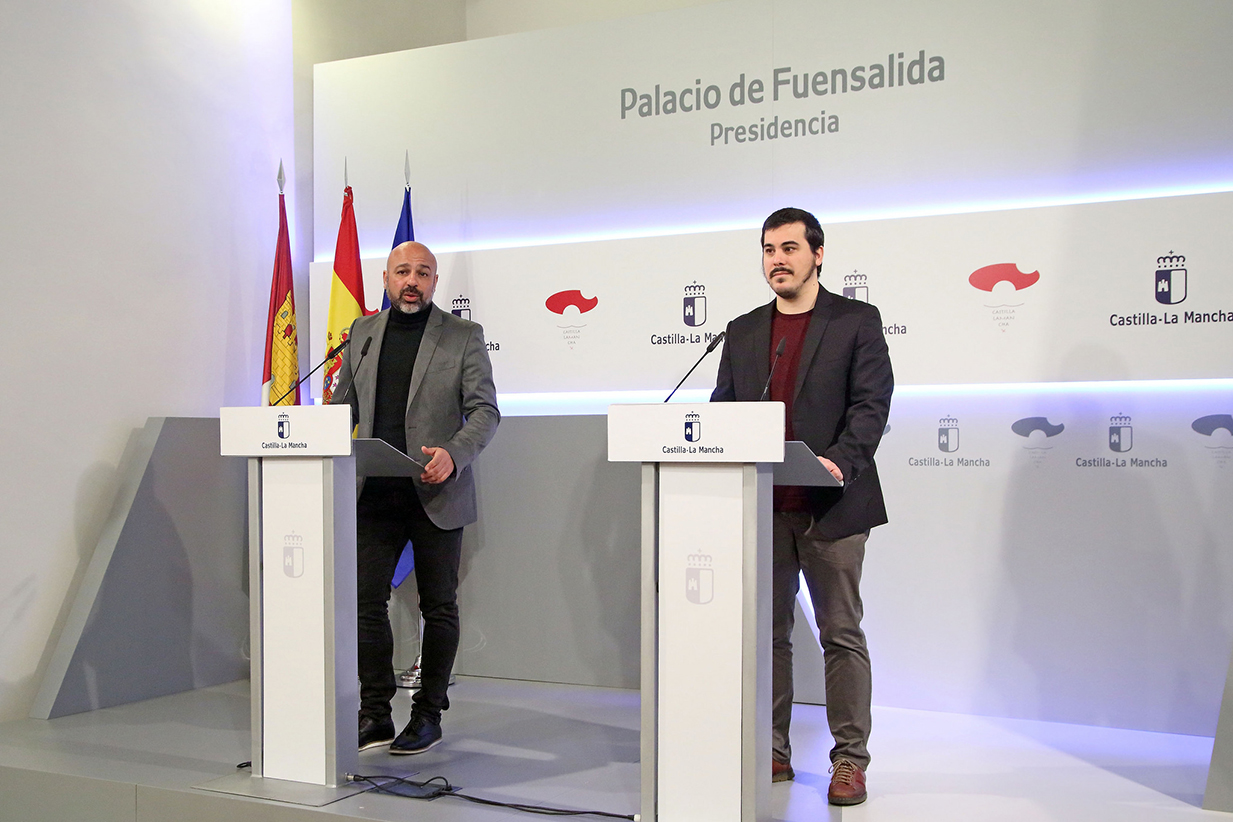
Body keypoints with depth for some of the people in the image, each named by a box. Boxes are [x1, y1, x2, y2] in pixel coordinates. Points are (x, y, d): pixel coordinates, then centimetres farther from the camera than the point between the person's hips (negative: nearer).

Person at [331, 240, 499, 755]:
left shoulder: (464, 336, 1)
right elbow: (342, 405, 17)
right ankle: (374, 716, 10)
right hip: (374, 495, 3)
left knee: (438, 607, 6)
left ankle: (428, 715, 19)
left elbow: (485, 410, -4)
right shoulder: (363, 332, 12)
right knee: (365, 600, -1)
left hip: (436, 495, -3)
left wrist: (454, 454, -22)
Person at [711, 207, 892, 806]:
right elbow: (722, 408, 13)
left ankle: (849, 759, 12)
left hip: (830, 506, -4)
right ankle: (771, 752, 20)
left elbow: (871, 403, -7)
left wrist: (839, 460, -22)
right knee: (766, 634, 9)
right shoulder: (743, 331, 15)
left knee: (841, 635, 3)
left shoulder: (857, 321, 2)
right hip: (760, 506, 4)